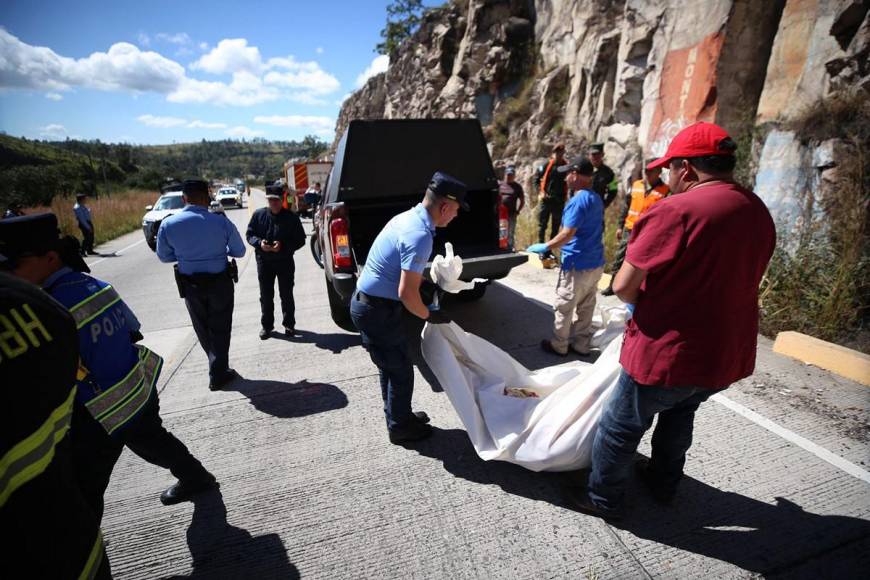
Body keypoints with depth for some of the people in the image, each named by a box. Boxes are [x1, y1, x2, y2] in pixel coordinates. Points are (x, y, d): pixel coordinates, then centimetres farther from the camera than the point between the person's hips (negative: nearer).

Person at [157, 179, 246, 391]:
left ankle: (217, 366, 36)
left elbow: (164, 256, 3)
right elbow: (239, 251, -3)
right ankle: (218, 375, 17)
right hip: (220, 283, -2)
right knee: (219, 329, 12)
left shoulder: (168, 224, -10)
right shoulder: (221, 222, -16)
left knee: (203, 329, 20)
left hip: (190, 285, 2)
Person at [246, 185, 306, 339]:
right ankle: (266, 325, 23)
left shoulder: (291, 217, -6)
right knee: (266, 295, 10)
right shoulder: (258, 215, 0)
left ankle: (289, 324, 22)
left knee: (286, 295, 8)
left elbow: (300, 240, -5)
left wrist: (283, 246, -20)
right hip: (264, 262, 2)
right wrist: (259, 243, -16)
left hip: (285, 261, -2)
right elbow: (249, 235, 6)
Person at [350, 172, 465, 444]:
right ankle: (400, 427, 29)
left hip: (367, 302, 10)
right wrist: (429, 315, -9)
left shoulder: (408, 217, 6)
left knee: (391, 366, 23)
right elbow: (406, 293, -26)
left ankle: (398, 416, 42)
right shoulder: (420, 235, -25)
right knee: (400, 370, 9)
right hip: (377, 310, -9)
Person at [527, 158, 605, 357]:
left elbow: (567, 234, -25)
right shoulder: (596, 199, 11)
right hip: (595, 263, 9)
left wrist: (545, 247, -14)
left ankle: (558, 346, 16)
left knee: (564, 307, 5)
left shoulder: (578, 201, -18)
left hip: (578, 265, -9)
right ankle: (581, 344, 26)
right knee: (586, 307, 16)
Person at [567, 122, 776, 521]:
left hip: (666, 356, -8)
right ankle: (664, 483, 49)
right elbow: (729, 279, 14)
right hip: (727, 356, 8)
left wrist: (643, 304, 0)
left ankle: (603, 500, 30)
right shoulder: (759, 212, 4)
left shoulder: (675, 210, -23)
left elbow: (623, 286, -22)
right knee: (679, 417, 30)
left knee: (620, 429, 13)